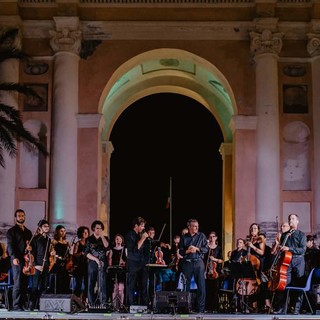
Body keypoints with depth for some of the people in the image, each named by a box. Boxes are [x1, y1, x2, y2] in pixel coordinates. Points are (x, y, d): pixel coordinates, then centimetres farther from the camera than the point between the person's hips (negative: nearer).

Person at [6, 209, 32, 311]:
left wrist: (30, 247, 0)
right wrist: (14, 257, -19)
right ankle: (16, 305, -9)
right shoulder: (12, 231, 3)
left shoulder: (28, 232, 22)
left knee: (25, 283, 2)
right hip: (17, 260, -5)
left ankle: (23, 303, 7)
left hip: (27, 260, 5)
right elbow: (10, 245, -6)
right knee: (18, 283, -10)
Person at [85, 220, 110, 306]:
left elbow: (107, 247, -7)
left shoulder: (105, 238, 14)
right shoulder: (89, 240, 11)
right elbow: (87, 253, 3)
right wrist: (96, 259, -8)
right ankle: (91, 304, 2)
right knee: (91, 284, -2)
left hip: (103, 263, 0)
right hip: (92, 264, 0)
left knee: (102, 283, -9)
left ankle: (103, 303, -11)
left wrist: (102, 236, -6)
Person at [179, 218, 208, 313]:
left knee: (201, 286, -5)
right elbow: (181, 252, 6)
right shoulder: (184, 237, 8)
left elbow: (206, 249, 3)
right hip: (187, 263, 0)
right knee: (186, 286, 3)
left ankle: (201, 309, 0)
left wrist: (196, 248, -11)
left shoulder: (201, 236, 7)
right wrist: (188, 251, -12)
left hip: (199, 263, 0)